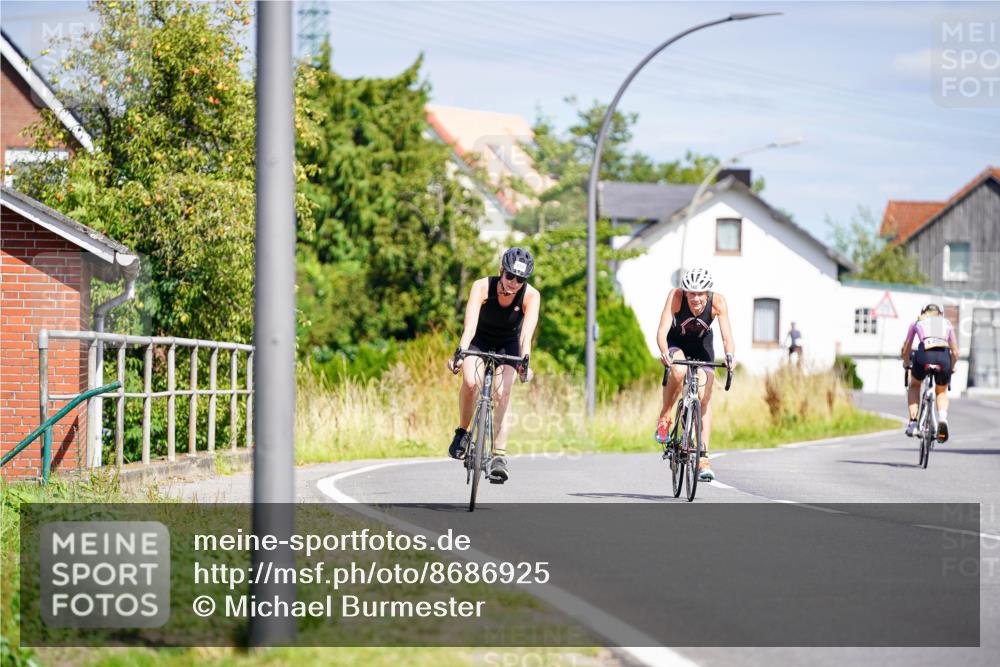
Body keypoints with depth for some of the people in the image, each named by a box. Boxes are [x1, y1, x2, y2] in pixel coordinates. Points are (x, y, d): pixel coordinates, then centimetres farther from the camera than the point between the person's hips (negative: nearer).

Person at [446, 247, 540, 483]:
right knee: (470, 382, -27)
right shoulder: (482, 287, -30)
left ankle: (499, 455, -17)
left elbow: (527, 331, -39)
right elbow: (470, 324, -42)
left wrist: (525, 360, -57)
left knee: (502, 393, -19)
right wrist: (460, 352, -57)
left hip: (509, 344, 1)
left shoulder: (531, 296, -27)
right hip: (479, 340, -1)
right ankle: (462, 432, -4)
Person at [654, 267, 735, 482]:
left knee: (704, 398, -11)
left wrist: (729, 355, -54)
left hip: (702, 346, 2)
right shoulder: (676, 296, -32)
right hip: (676, 343, -1)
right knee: (679, 370, -36)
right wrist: (664, 352, -58)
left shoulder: (718, 302, -29)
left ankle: (703, 459, -10)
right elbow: (662, 330, -38)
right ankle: (665, 416, -13)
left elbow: (727, 336, -34)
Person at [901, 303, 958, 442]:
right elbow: (955, 351, 32)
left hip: (924, 354, -1)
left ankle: (913, 422, 13)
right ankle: (943, 419, -1)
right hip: (944, 357, 1)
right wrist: (951, 367, 48)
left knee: (914, 386, 29)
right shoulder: (946, 324, 29)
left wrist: (906, 364, 54)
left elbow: (906, 349, 36)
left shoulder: (918, 322, 28)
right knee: (942, 391, 27)